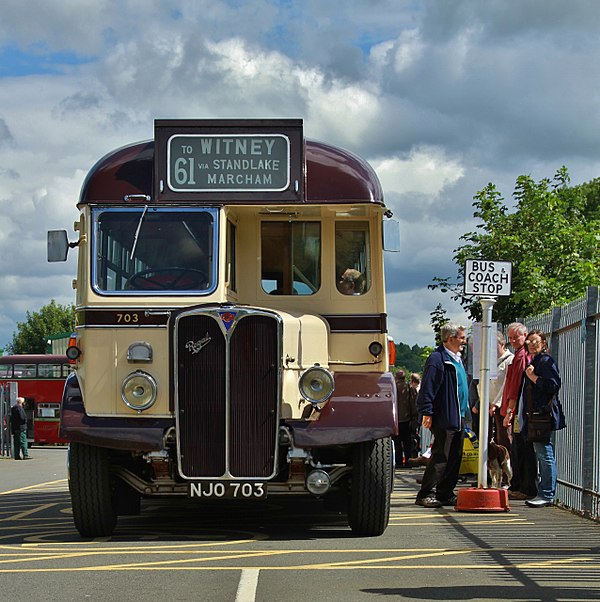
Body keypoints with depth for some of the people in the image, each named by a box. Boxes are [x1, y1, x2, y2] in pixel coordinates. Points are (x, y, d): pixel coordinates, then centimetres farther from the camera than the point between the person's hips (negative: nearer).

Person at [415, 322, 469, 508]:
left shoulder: (456, 359, 19)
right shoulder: (437, 359, -12)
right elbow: (427, 388, -17)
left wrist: (465, 411, 24)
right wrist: (427, 412, -21)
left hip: (458, 419, 10)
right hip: (444, 419, -10)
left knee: (455, 458, 9)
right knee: (440, 457, -10)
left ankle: (445, 494, 15)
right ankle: (425, 495, -7)